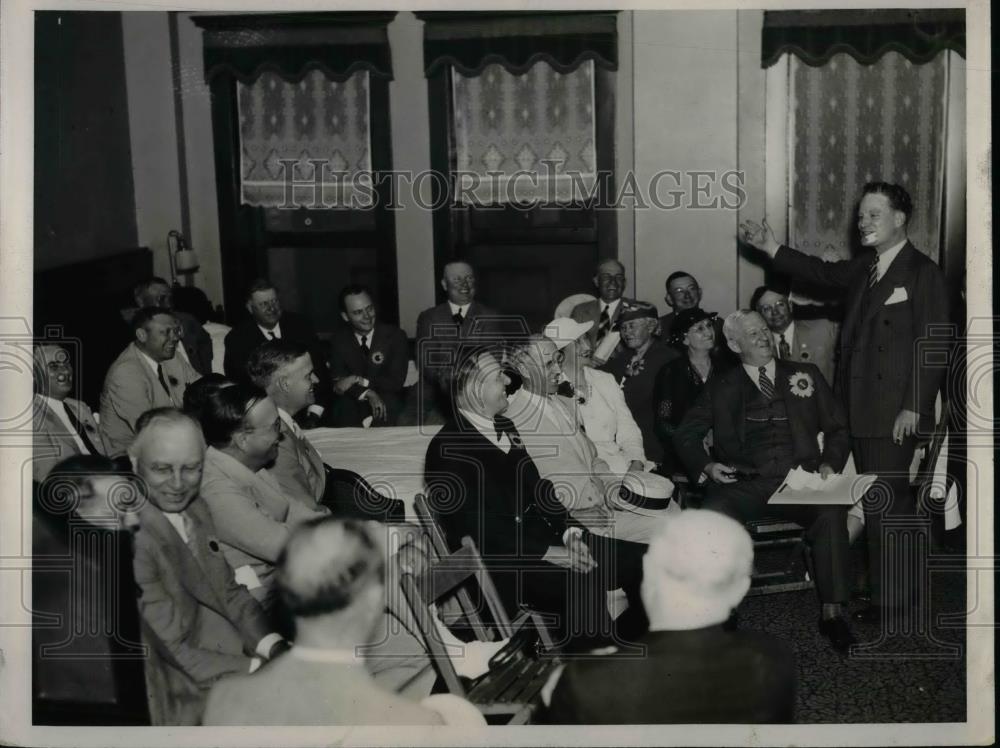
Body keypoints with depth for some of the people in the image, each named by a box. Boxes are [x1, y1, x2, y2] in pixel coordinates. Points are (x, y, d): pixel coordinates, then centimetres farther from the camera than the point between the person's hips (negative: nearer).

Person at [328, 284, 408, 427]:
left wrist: (358, 381, -17)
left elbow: (396, 381, -9)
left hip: (387, 405, -1)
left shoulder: (395, 335, -3)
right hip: (353, 405, 1)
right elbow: (338, 382, -7)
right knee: (343, 407, -32)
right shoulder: (339, 339, 3)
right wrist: (367, 393, -25)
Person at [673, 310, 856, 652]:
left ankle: (832, 612, -22)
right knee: (713, 516, -33)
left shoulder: (805, 375, 19)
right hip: (743, 485, 0)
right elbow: (685, 433, 16)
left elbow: (837, 428, 20)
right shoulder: (721, 388, 17)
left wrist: (829, 463, 1)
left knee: (831, 512, -32)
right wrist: (706, 465, -2)